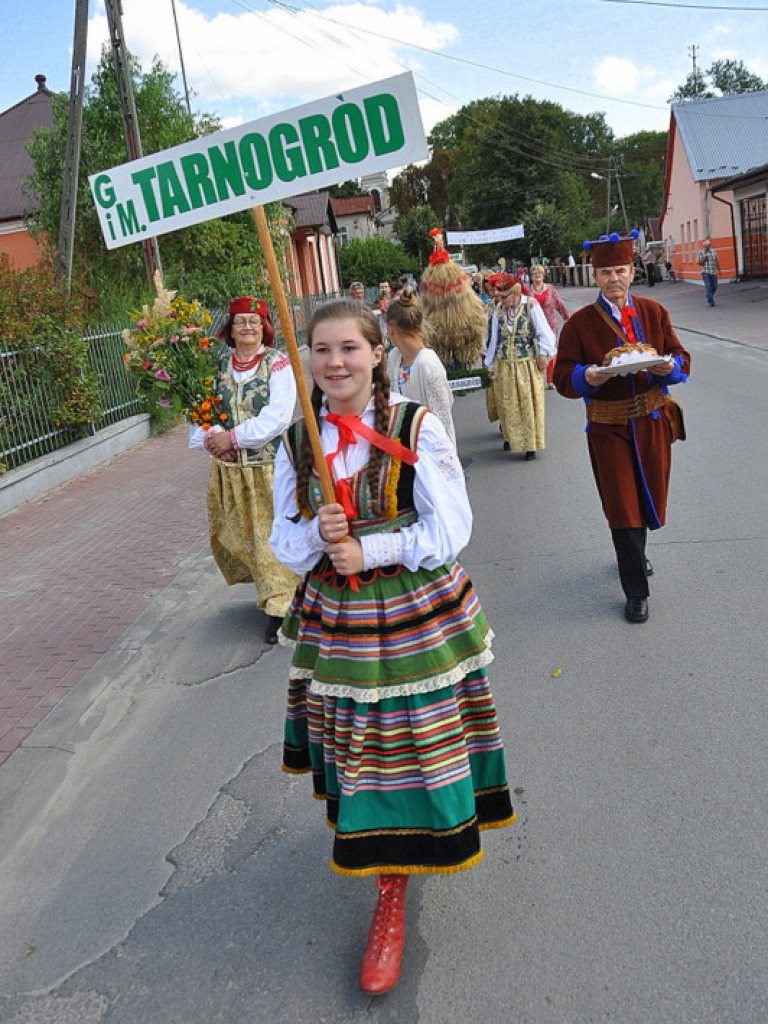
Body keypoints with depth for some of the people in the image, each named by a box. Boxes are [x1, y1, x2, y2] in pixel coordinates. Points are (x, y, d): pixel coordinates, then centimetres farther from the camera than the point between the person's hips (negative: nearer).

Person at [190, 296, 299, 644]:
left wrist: (233, 437, -18)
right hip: (226, 467, 5)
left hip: (269, 465, -5)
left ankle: (278, 607, 8)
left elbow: (277, 416, -15)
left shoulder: (277, 363, -6)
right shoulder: (219, 364, 7)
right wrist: (210, 438, -11)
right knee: (231, 535, 13)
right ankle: (268, 590, 34)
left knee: (272, 534, -3)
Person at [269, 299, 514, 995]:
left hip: (418, 617, -3)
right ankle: (391, 901, 36)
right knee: (363, 754, 14)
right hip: (336, 620, 3)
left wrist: (368, 552, -20)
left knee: (417, 746, 7)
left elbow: (451, 528, -13)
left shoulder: (416, 427, -11)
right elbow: (285, 540, 4)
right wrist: (317, 535, -19)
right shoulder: (297, 441, 0)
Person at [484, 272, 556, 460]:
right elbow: (494, 339, 11)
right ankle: (510, 437, 27)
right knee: (506, 404, 8)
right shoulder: (498, 310, 5)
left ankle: (531, 445, 7)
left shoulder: (531, 305, -7)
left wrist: (543, 354, -7)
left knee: (529, 404, 0)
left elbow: (544, 332, -4)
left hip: (527, 365, -3)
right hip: (503, 365, 3)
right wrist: (491, 365, 14)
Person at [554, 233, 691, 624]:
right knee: (621, 504, -1)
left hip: (652, 421, 3)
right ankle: (636, 592, 8)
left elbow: (680, 357, 6)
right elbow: (562, 376, -5)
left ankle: (634, 555, 46)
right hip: (608, 428, -3)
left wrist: (670, 366, -17)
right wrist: (586, 377, -27)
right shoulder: (580, 323, -6)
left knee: (650, 493, 16)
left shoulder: (653, 311, 3)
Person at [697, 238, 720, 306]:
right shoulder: (701, 252, -1)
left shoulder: (714, 251, 9)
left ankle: (709, 297, 32)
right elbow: (700, 263, -1)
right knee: (708, 286, -14)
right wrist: (704, 259, -19)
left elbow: (717, 261, 13)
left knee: (714, 287, 8)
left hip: (713, 272, 4)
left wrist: (719, 270, 10)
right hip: (705, 272, -4)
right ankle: (711, 301, -11)